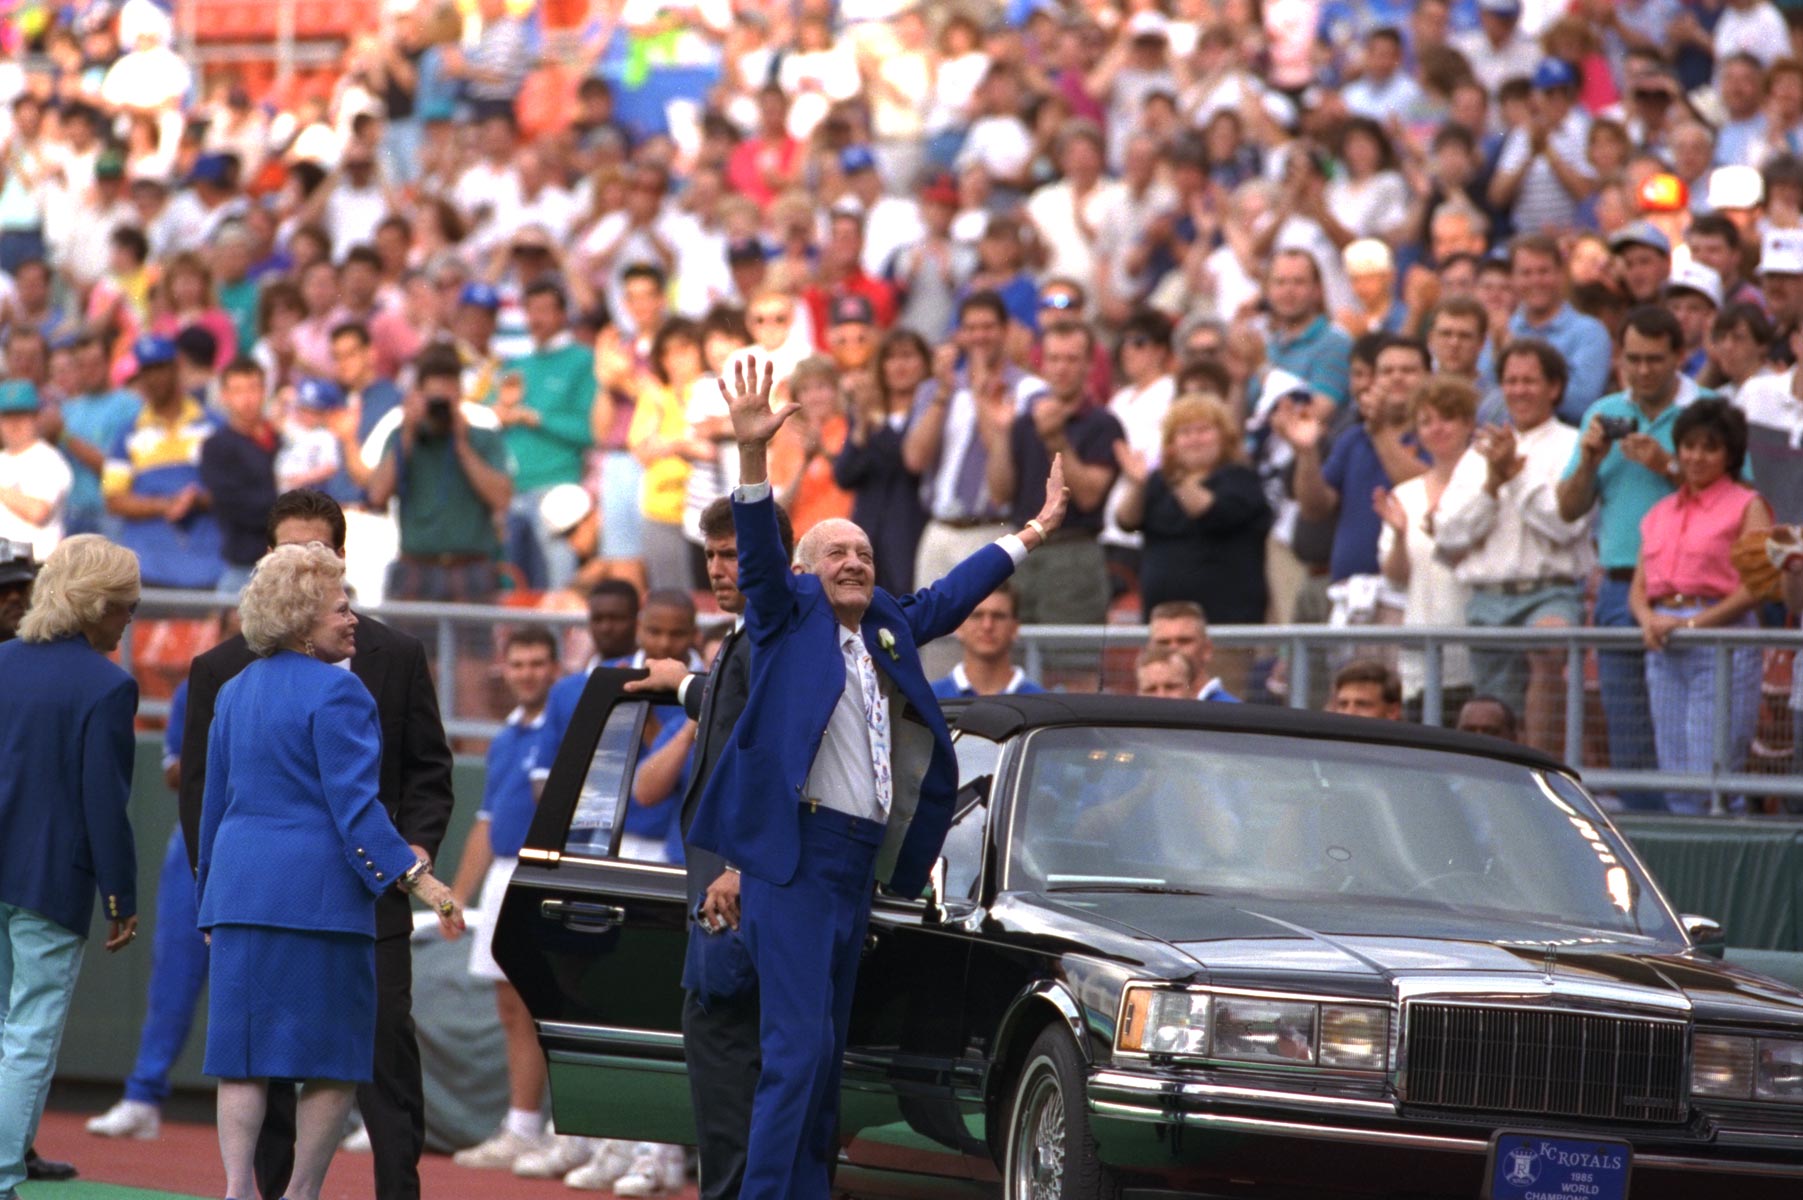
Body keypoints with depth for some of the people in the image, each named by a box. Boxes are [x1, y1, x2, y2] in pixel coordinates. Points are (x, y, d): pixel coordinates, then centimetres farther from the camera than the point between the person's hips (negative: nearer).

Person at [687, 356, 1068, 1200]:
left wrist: (1034, 531, 39)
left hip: (859, 864, 8)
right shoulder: (789, 617, 2)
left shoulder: (888, 628, 19)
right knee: (800, 1046, -16)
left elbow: (951, 596, 33)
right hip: (793, 854, -8)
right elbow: (758, 555, -13)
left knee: (828, 1055, 8)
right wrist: (752, 454, -27)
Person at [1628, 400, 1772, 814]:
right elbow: (1638, 586, 19)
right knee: (1675, 780, 4)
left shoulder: (1747, 507, 3)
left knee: (1711, 775, -12)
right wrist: (1648, 620, -4)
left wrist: (1695, 623, -15)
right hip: (1664, 650, 6)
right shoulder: (1660, 515, 21)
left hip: (1724, 641, -6)